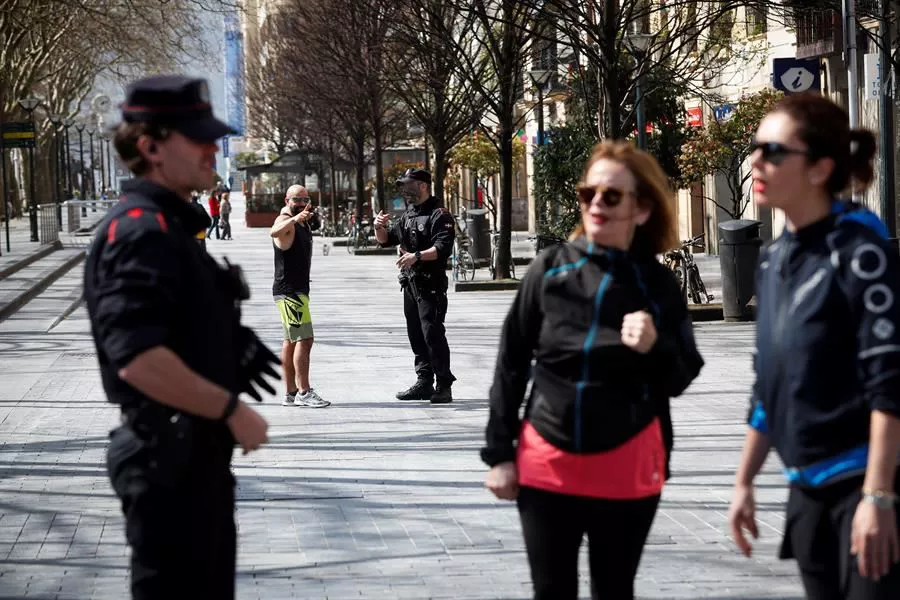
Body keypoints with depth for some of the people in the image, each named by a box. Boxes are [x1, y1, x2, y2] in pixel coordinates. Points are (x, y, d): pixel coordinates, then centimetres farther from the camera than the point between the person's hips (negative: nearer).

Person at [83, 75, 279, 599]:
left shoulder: (172, 225, 14)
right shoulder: (139, 231, -19)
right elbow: (137, 358, -29)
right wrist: (231, 409, -22)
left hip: (198, 453, 11)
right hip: (169, 458, -11)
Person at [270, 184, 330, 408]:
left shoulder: (302, 223, 14)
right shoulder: (285, 221, -14)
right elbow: (275, 232, -38)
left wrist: (311, 218, 17)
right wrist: (295, 218, -54)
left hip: (298, 290, 10)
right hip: (289, 291, -10)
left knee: (291, 341, 12)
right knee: (304, 339, -15)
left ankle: (291, 393, 17)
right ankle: (304, 392, -16)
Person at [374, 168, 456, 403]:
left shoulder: (438, 215, -9)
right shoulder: (408, 216, 19)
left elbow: (443, 248, -20)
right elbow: (386, 240, 23)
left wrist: (417, 256, -32)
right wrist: (379, 227, 2)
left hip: (431, 285, -9)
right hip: (410, 284, 9)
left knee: (433, 335, -11)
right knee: (416, 335, 11)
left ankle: (444, 386, -7)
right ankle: (424, 382, 17)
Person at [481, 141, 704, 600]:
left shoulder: (657, 284, -3)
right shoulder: (550, 269, -3)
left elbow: (681, 379, 2)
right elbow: (511, 364, 2)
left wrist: (656, 348, -19)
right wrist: (498, 453, 1)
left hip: (626, 470, 0)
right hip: (546, 463, 0)